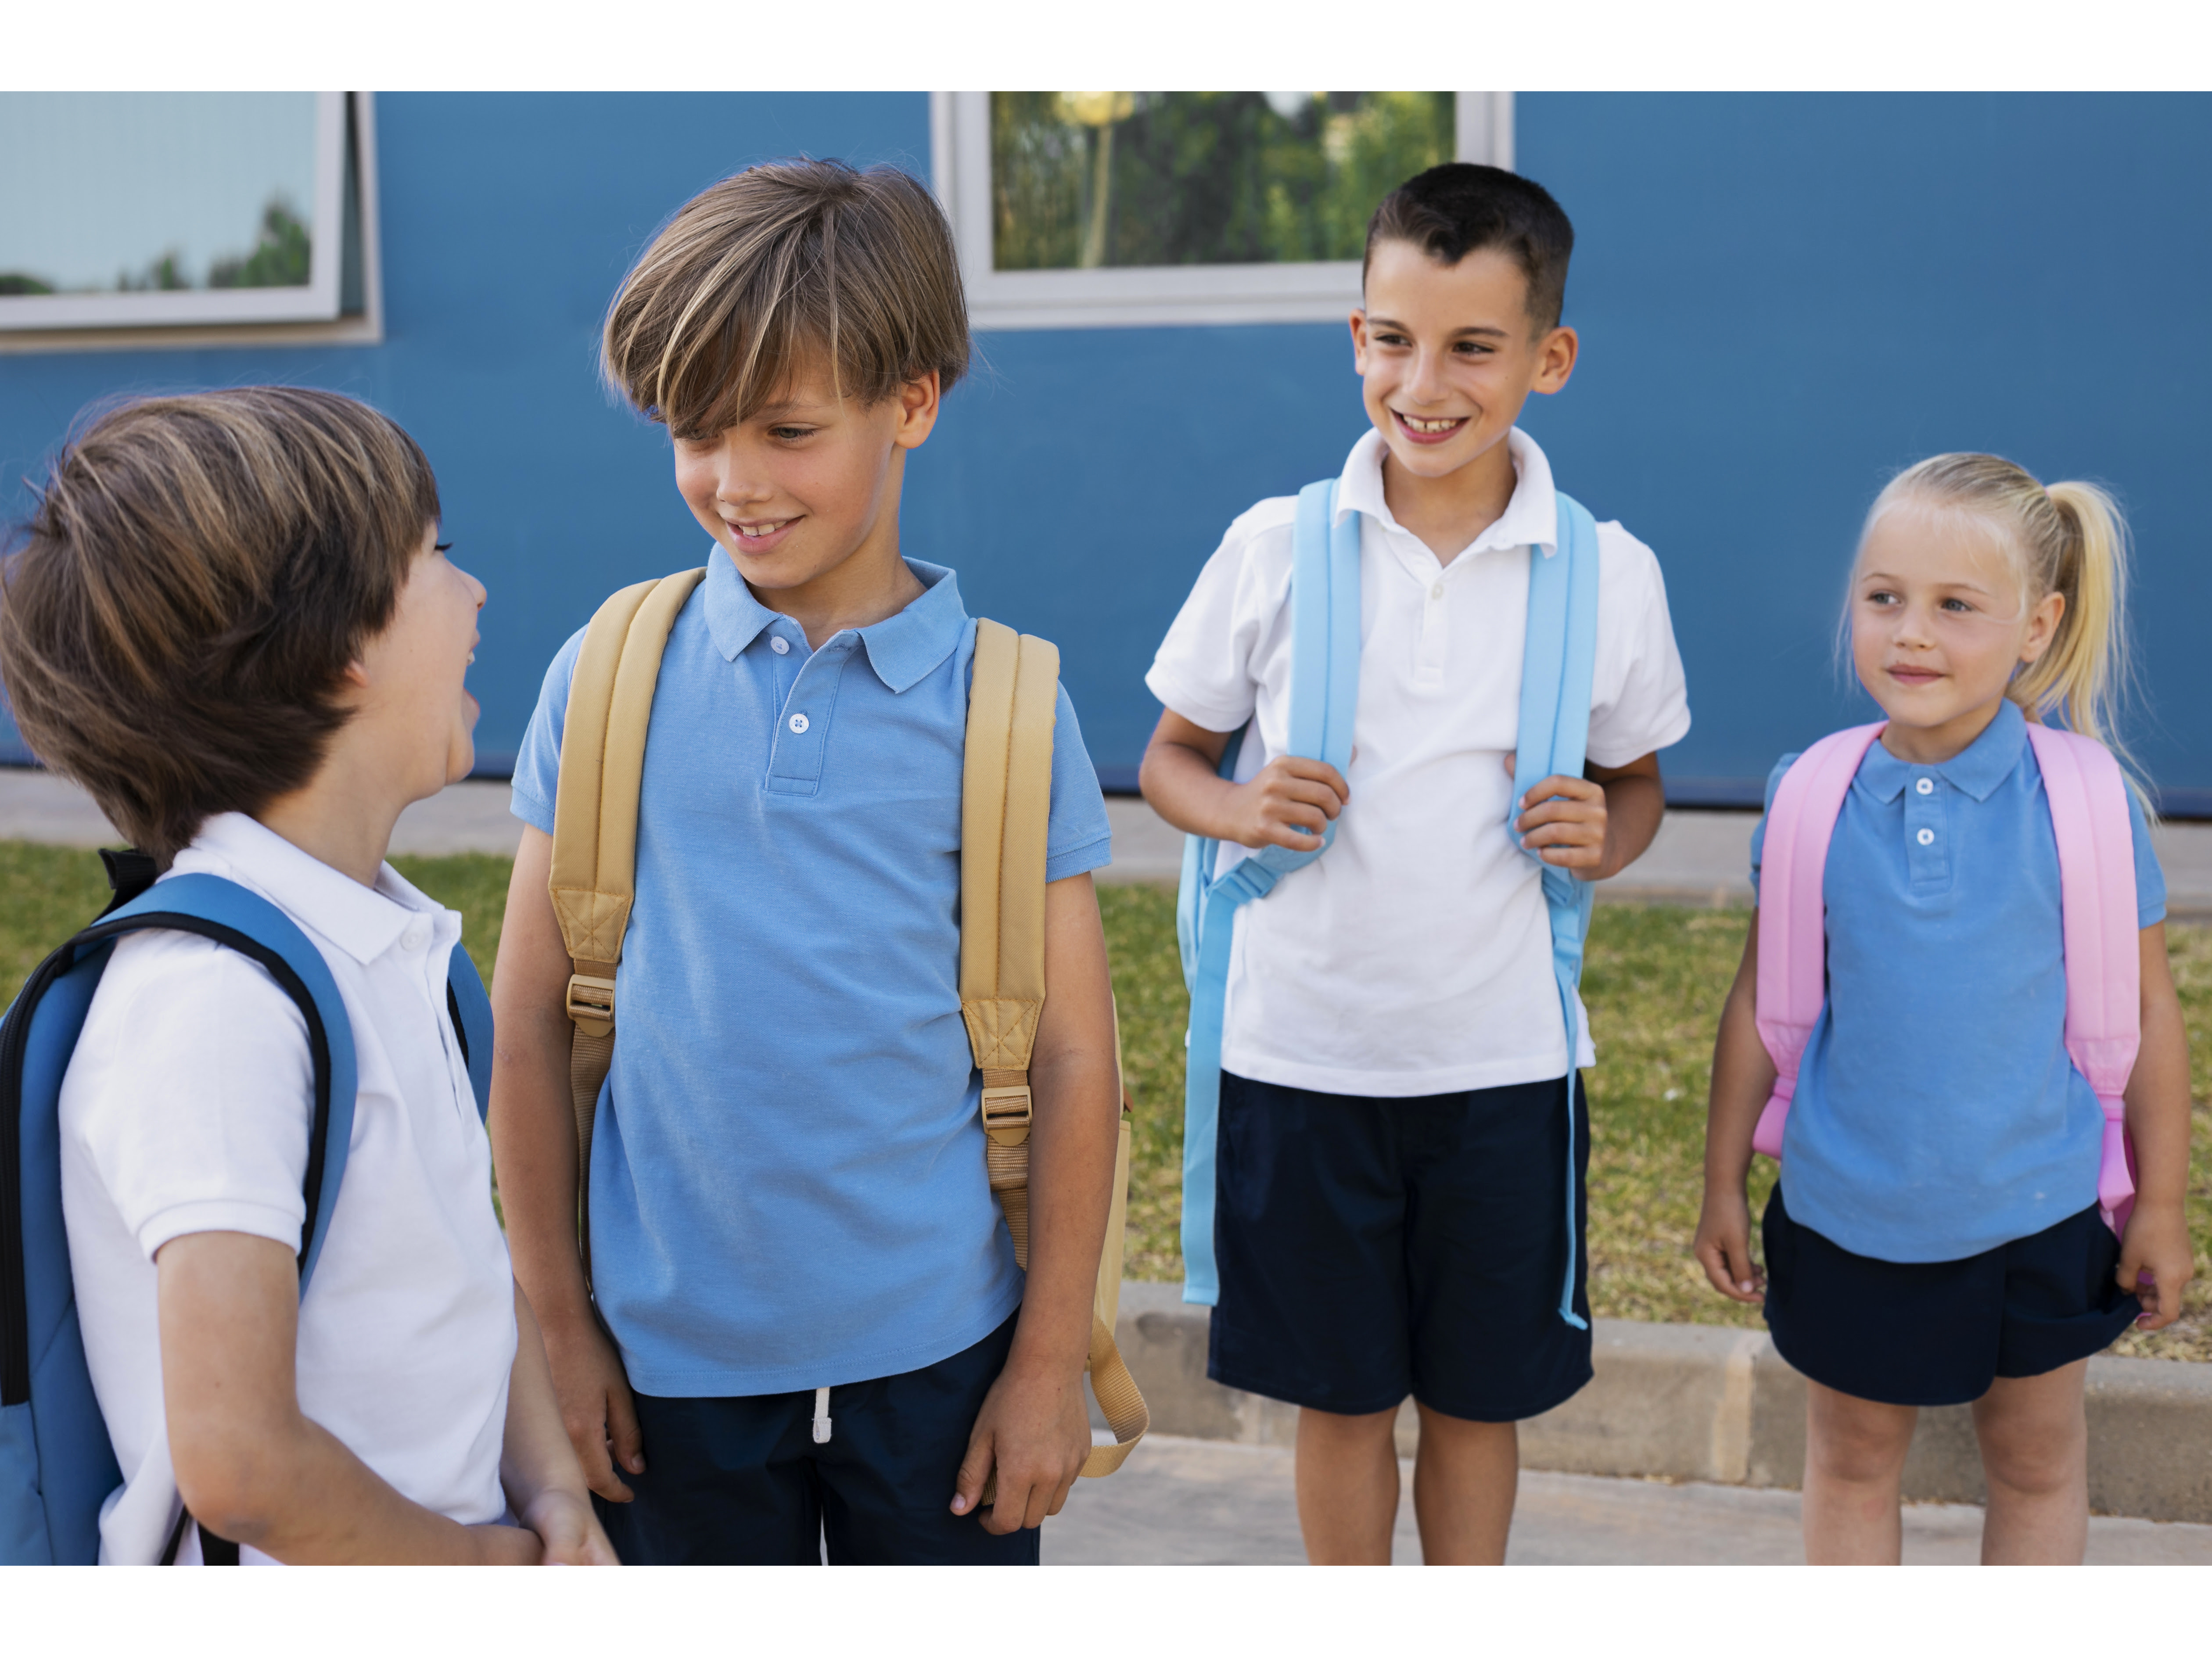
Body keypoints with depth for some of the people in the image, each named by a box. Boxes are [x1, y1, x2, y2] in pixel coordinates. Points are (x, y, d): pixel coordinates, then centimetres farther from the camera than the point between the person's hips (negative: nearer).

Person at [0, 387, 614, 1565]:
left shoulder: (383, 939, 2)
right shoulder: (217, 1000, -24)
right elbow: (237, 1461, -27)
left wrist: (552, 1492, -4)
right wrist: (493, 1562, -14)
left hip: (454, 1554, 7)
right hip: (306, 1614, -7)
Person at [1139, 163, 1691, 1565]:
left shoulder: (1609, 575, -4)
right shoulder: (1276, 548, -5)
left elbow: (1637, 778, 10)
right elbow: (1172, 755, 6)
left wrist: (1607, 834, -12)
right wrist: (1238, 808, -16)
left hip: (1505, 1063, 0)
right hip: (1302, 1054, 0)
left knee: (1479, 1394, 15)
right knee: (1339, 1394, 14)